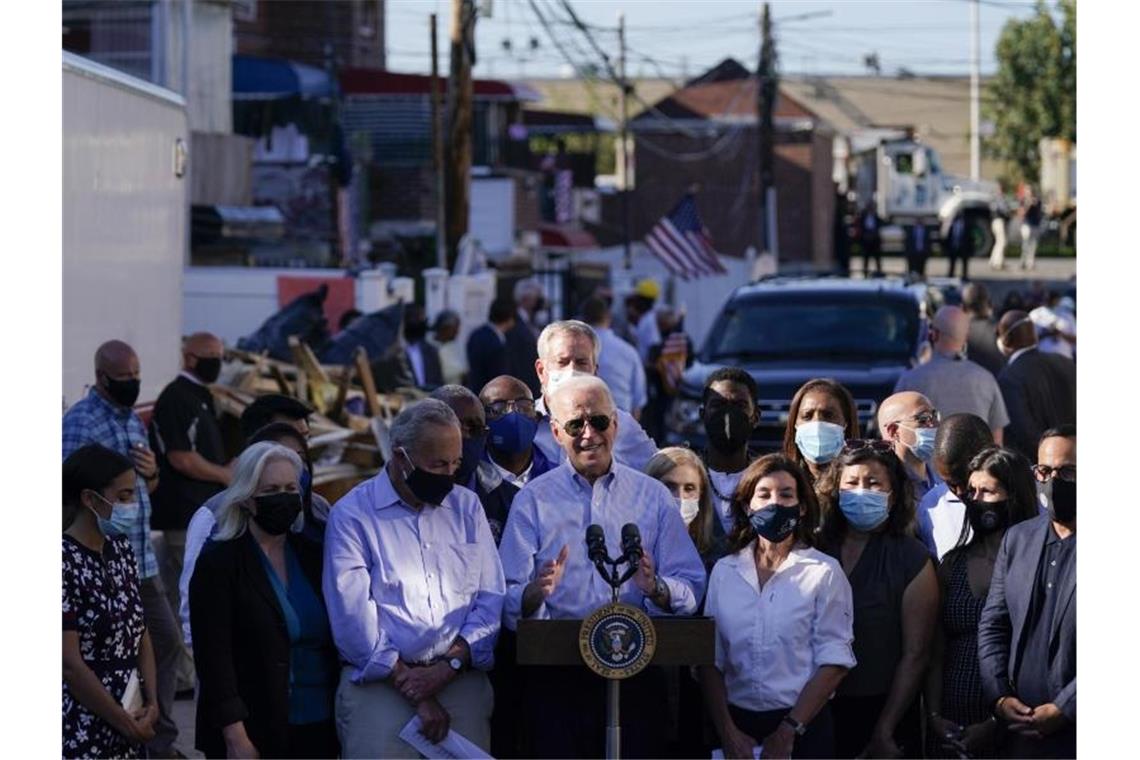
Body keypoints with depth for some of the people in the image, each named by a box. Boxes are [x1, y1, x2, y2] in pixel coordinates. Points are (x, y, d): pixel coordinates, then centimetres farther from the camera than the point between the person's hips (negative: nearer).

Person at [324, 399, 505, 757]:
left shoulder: (467, 506, 15)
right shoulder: (352, 515, 0)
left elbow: (490, 599, 9)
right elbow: (353, 617, -7)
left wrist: (450, 665, -8)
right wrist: (415, 695, -10)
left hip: (461, 678, 3)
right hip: (380, 683, -3)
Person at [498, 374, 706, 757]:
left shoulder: (653, 496, 10)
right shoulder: (533, 499, 7)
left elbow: (691, 589, 3)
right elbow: (509, 604, -1)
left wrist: (656, 589, -18)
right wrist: (536, 593, -23)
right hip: (558, 676, -1)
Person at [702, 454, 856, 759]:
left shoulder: (824, 572, -1)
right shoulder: (723, 572, 7)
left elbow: (834, 661, -6)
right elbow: (710, 660, 4)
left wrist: (788, 731, -11)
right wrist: (728, 732, -7)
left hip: (803, 727, -2)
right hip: (738, 725, 2)